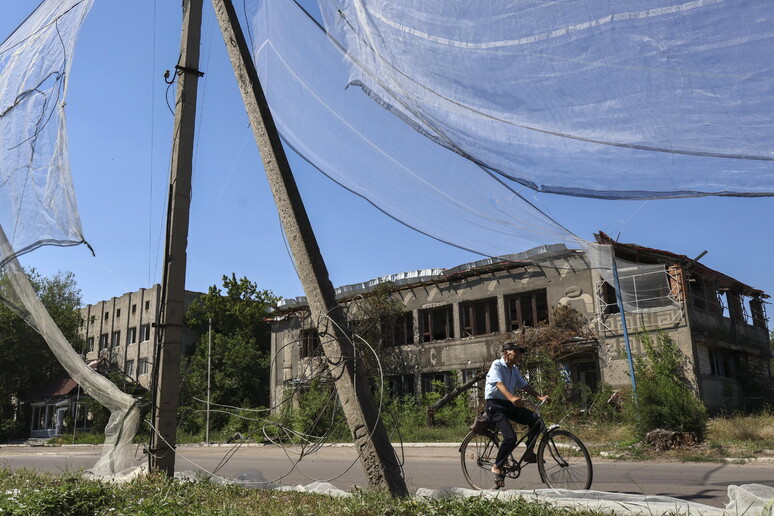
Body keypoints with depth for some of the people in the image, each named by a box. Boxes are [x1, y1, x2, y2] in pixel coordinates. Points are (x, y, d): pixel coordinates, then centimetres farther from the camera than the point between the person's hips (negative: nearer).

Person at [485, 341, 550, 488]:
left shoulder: (514, 370, 15)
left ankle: (529, 453, 3)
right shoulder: (497, 365, -11)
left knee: (536, 420, -12)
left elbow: (524, 385, 13)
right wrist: (512, 398, -45)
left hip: (509, 405, 8)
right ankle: (497, 467, -3)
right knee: (510, 437, -23)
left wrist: (540, 396, -3)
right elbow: (499, 384, -27)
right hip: (495, 405, -7)